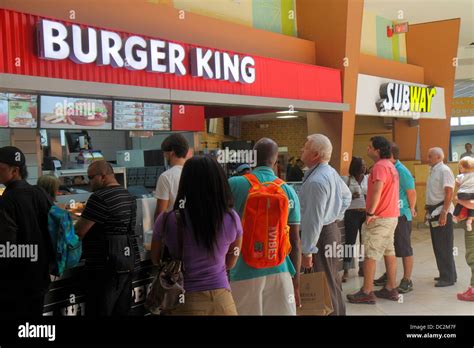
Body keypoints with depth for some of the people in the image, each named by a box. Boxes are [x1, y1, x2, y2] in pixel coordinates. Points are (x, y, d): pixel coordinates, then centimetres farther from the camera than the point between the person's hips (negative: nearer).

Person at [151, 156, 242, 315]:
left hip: (184, 301, -1)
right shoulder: (231, 218, -9)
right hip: (221, 299, 2)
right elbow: (229, 264, 7)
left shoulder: (167, 220, -14)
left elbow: (156, 259, 4)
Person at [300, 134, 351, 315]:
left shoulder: (315, 181, -22)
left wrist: (307, 251, -21)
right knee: (333, 281, 20)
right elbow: (346, 196, 25)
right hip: (332, 229, 10)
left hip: (320, 235, -10)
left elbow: (313, 220, -24)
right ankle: (338, 311, 32)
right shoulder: (331, 172, 8)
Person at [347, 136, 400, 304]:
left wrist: (370, 213, -22)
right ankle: (390, 289, 19)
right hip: (392, 216, 10)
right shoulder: (390, 165, 17)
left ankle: (367, 292, -3)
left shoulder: (380, 166, -15)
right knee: (389, 251, 13)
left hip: (379, 218, -10)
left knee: (370, 254, -6)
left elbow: (377, 191, -27)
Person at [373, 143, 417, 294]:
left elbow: (412, 193, -11)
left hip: (401, 216, -8)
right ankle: (389, 275, 32)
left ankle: (407, 281, 9)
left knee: (404, 249, 1)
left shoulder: (402, 171, -15)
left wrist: (411, 210, -1)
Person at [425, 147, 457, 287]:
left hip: (441, 211, -9)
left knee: (444, 247, -3)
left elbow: (449, 193, -19)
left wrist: (444, 213, -23)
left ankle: (448, 278, 5)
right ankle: (445, 274, 25)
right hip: (433, 212, 9)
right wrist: (427, 210, 18)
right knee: (437, 246, 15)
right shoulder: (433, 171, 14)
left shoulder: (444, 170, -13)